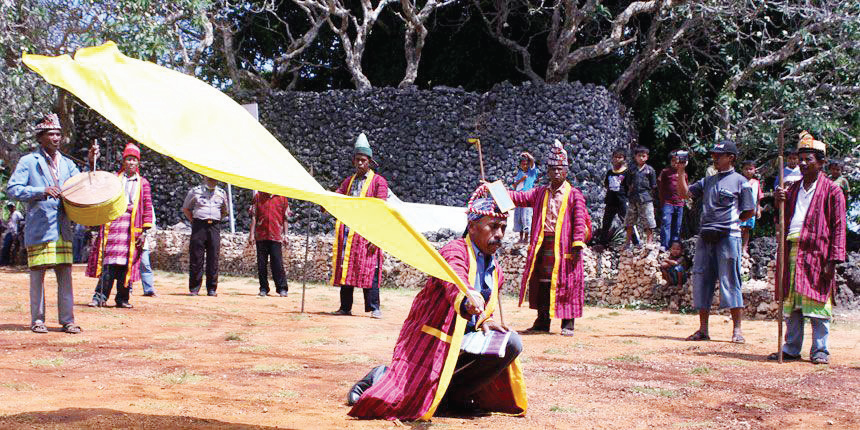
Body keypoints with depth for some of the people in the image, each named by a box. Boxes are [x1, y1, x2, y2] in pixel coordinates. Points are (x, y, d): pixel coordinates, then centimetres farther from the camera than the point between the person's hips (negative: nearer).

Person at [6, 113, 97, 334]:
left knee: (65, 274, 2)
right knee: (37, 274, 1)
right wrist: (42, 191, -18)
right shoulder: (28, 162, 2)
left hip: (63, 229, 4)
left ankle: (67, 319, 6)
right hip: (38, 229, -4)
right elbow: (12, 189, -7)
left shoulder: (66, 164, 17)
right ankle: (37, 320, 11)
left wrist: (90, 164, -2)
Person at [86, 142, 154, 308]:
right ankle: (100, 296, -6)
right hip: (114, 222, 0)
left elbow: (147, 208, 8)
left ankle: (122, 298, 8)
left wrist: (144, 231, 0)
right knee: (110, 261, -8)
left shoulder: (143, 183, 12)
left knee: (127, 262, 0)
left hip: (133, 227, 0)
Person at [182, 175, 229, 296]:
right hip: (199, 226, -2)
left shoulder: (221, 193, 13)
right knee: (196, 258, -4)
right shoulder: (195, 191, 6)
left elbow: (224, 211, 27)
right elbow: (185, 208, 15)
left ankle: (212, 289, 5)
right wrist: (194, 220, 5)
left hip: (215, 227, 2)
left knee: (213, 258, 0)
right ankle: (194, 288, 1)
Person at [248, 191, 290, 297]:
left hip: (276, 235, -2)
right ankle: (263, 289, 12)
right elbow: (254, 216, 8)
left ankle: (282, 289, -1)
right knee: (261, 263, 4)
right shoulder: (258, 197, 8)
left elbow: (285, 218, 10)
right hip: (261, 235, 2)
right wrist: (252, 233, 1)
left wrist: (285, 235, 5)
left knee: (277, 263, -6)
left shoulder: (281, 197, 7)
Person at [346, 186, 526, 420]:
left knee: (510, 343, -15)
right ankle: (381, 376, 15)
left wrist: (484, 320, -1)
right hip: (430, 338, -7)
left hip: (461, 340, 8)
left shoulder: (496, 271, 10)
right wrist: (467, 296, -63)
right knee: (405, 400, -22)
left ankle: (454, 395, 0)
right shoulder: (455, 251, -16)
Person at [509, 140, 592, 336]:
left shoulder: (574, 195, -1)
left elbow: (580, 221, -7)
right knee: (542, 283, 8)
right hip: (543, 244, 5)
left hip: (563, 245, -4)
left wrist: (577, 244, -16)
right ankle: (542, 322, 17)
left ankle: (567, 324, 6)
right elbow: (522, 198, 4)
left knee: (565, 283, -2)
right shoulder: (541, 193, 13)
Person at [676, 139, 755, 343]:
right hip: (705, 237, 6)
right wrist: (681, 171, 2)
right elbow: (684, 193, 11)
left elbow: (749, 212, 3)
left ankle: (737, 329, 0)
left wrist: (730, 221, 3)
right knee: (701, 281, 5)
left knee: (730, 282, -6)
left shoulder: (740, 181, 2)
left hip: (728, 236, -6)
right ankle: (703, 329, 11)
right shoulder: (707, 181, 18)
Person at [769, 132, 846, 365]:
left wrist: (832, 260, -11)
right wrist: (779, 201, 2)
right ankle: (791, 349, 14)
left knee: (817, 302, -3)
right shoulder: (793, 189, 19)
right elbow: (783, 220, 22)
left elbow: (838, 227, -3)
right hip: (791, 251, 5)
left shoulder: (831, 191, 1)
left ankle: (819, 350, 5)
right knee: (791, 304, 7)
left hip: (816, 253, -5)